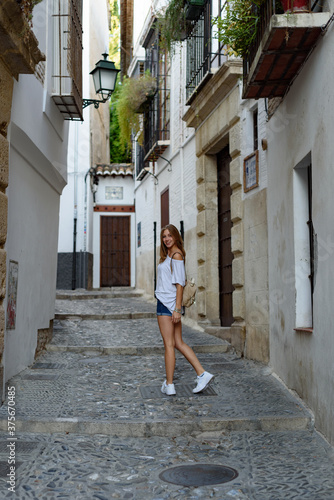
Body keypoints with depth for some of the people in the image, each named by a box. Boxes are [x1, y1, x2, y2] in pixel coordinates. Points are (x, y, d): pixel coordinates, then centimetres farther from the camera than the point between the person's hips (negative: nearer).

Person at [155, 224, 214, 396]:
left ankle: (169, 385, 3)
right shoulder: (168, 255, 18)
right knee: (178, 343, 10)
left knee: (169, 344, -3)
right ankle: (202, 374, 9)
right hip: (165, 303, 9)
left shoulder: (176, 255, -10)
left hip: (168, 304, -9)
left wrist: (177, 309, -19)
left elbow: (179, 284, -15)